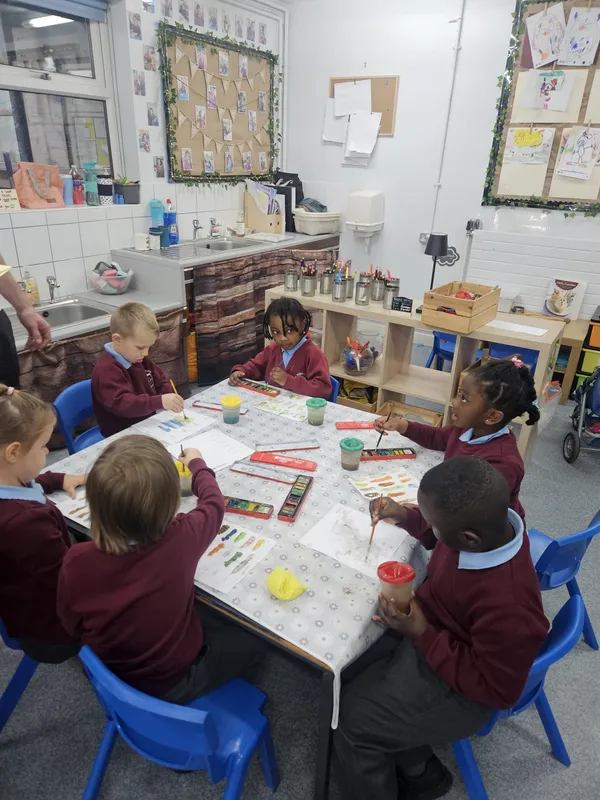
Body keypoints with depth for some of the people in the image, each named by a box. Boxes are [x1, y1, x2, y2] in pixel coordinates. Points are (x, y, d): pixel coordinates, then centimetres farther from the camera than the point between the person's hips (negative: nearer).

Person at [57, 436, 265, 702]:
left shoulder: (77, 561, -28)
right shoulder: (181, 539, -34)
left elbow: (72, 627, -8)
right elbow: (213, 501, -11)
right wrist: (197, 464, 8)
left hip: (109, 674, 4)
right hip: (171, 681, -3)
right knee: (250, 642, 17)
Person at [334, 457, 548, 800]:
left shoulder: (508, 608, -40)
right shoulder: (489, 520, -20)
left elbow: (497, 690, -22)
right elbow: (439, 530, 6)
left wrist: (422, 635, -25)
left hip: (456, 688, -7)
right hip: (434, 627, 8)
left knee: (355, 721, -2)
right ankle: (418, 771, 31)